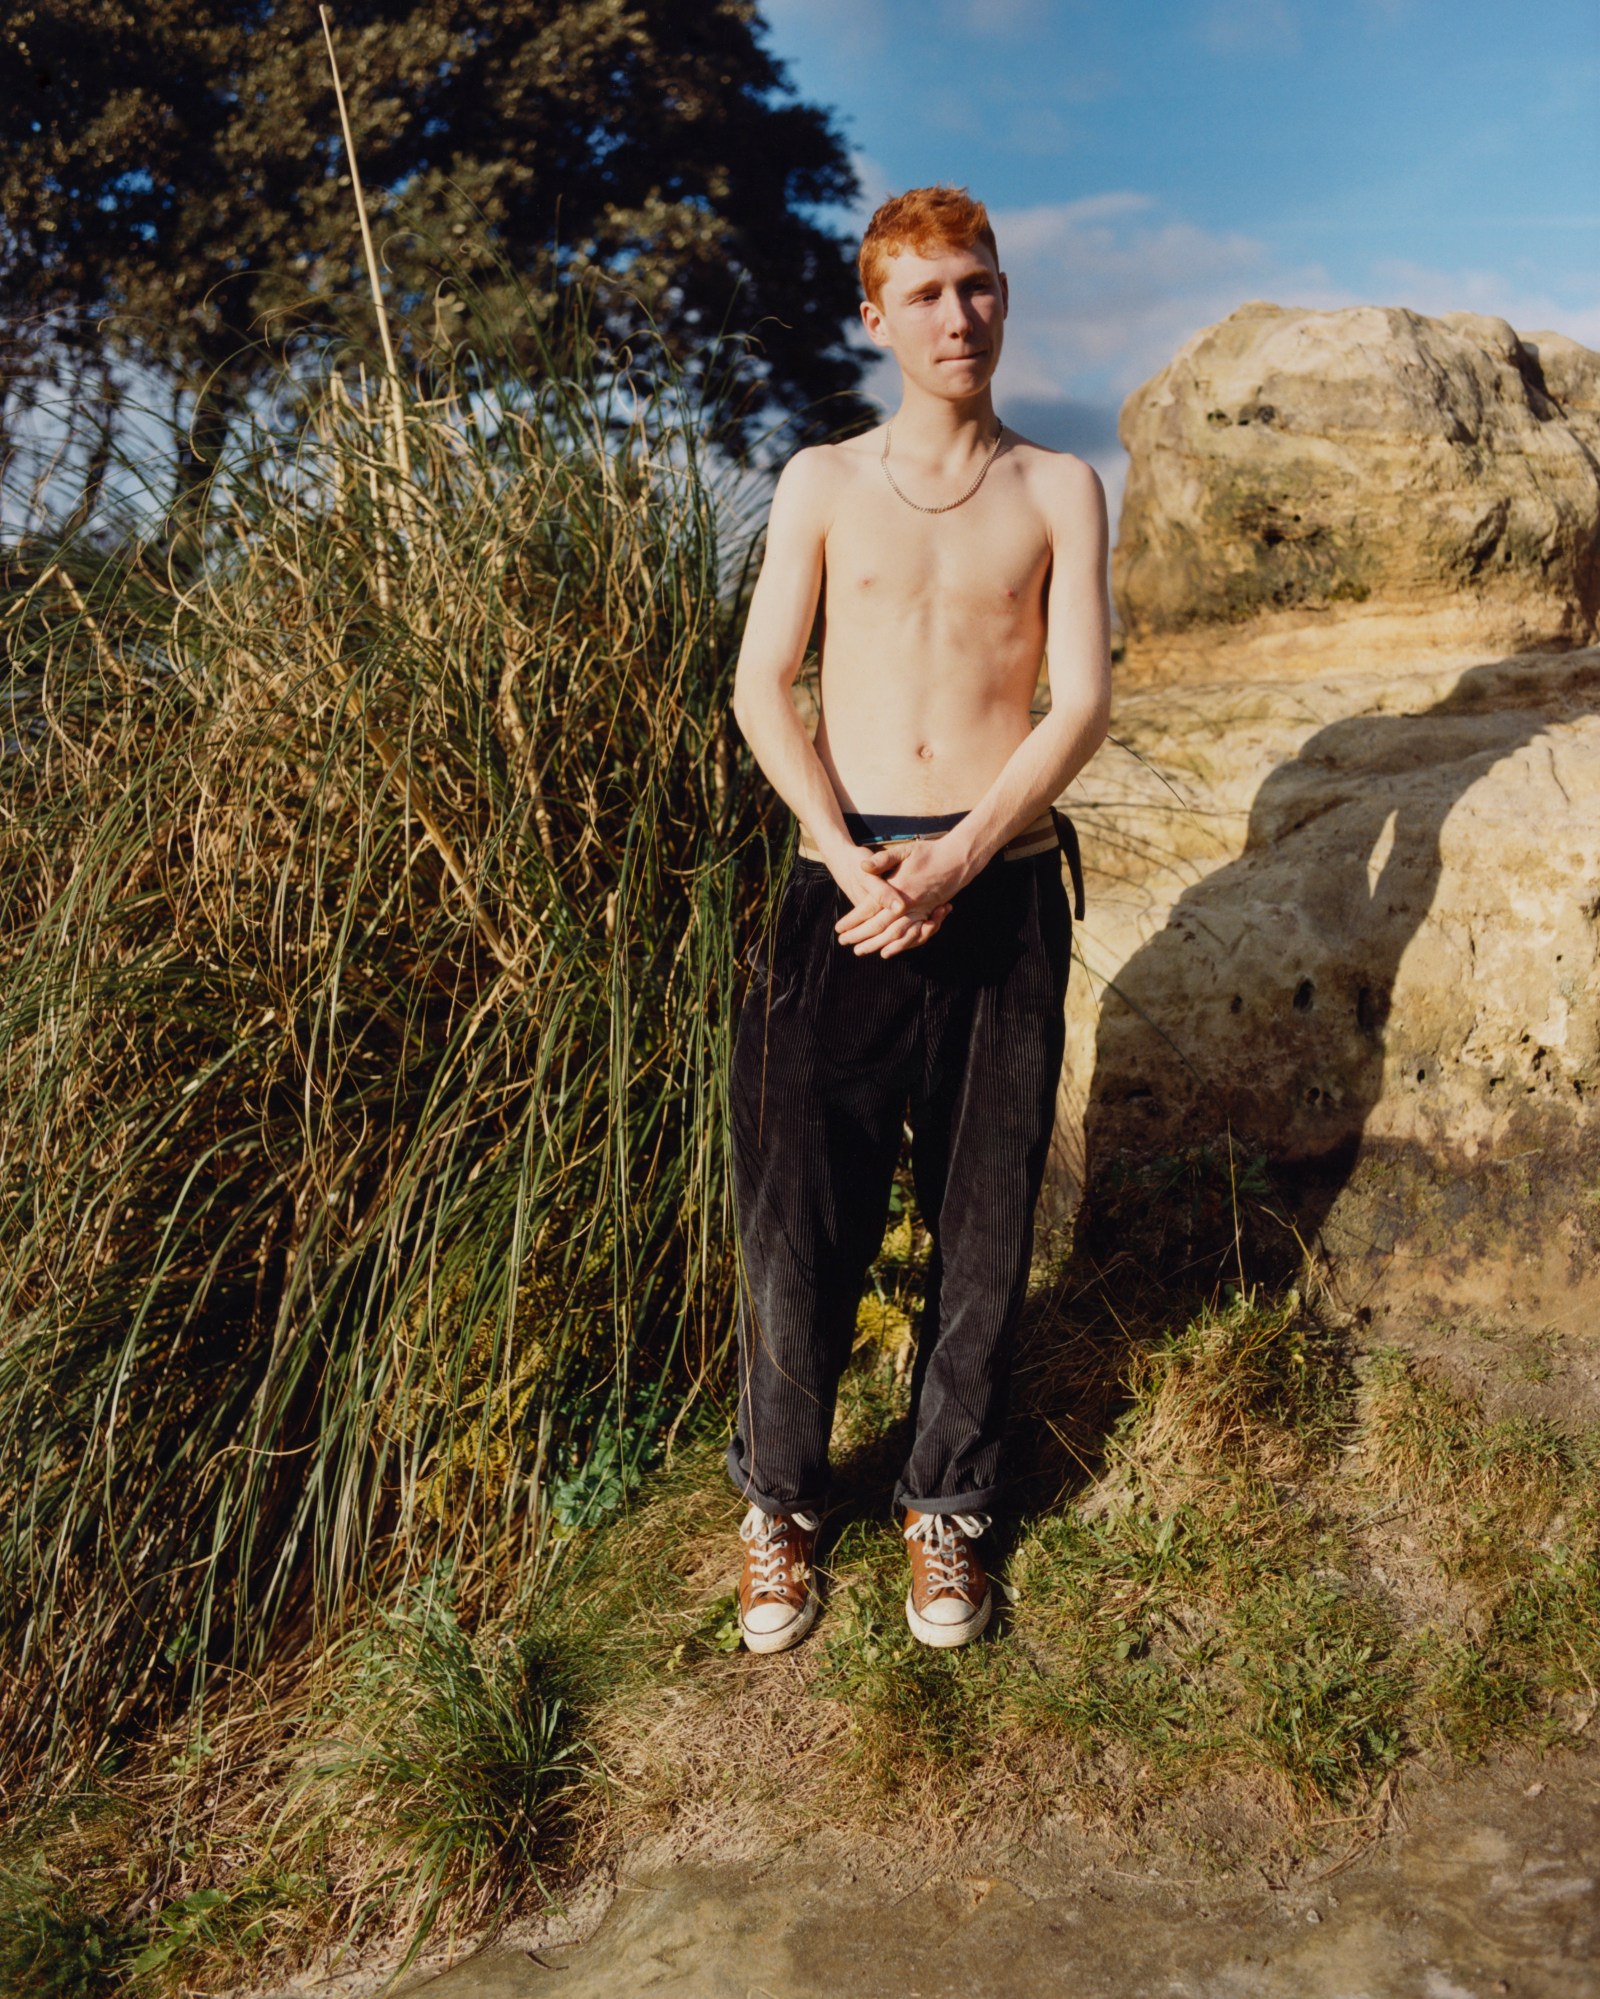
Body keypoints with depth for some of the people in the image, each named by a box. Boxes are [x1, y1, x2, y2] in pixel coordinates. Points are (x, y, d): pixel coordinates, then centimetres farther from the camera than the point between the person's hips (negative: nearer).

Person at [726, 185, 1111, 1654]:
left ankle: (946, 1504, 24)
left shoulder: (1058, 489, 9)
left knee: (984, 1220, 6)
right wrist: (852, 860, -12)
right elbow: (763, 687, 3)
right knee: (803, 1211, -1)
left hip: (1001, 886, 1)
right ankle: (780, 1498, 20)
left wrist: (955, 864, -13)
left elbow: (1083, 703, 0)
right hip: (847, 880, 0)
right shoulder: (822, 482, 10)